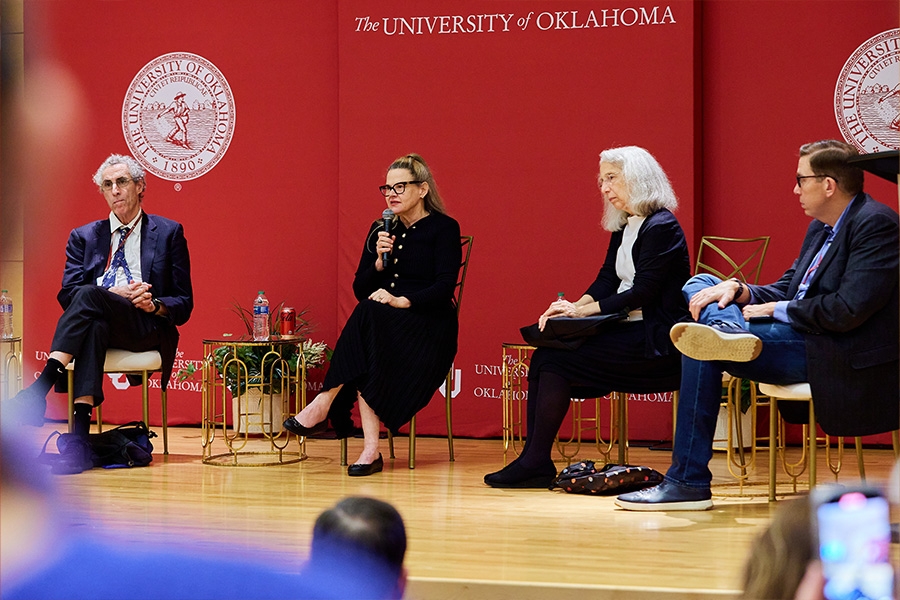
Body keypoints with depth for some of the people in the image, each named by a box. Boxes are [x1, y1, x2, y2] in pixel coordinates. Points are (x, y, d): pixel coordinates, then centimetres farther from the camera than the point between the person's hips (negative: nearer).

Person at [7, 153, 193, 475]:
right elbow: (67, 294, 6)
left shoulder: (168, 233, 15)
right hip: (99, 324, 2)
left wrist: (155, 304, -12)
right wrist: (117, 293, -11)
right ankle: (79, 437, -53)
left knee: (89, 296, -33)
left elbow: (184, 304, 11)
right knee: (94, 325, -40)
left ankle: (40, 388, -46)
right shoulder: (83, 237, 21)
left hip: (148, 328, -2)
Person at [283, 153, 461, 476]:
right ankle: (370, 448, -43)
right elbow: (360, 290, 12)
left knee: (369, 315, -35)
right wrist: (379, 262, -7)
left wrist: (402, 301, -26)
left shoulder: (443, 229, 0)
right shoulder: (381, 229, 16)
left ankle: (324, 404, -34)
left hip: (428, 330, -4)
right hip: (379, 328, 4)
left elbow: (444, 287, -12)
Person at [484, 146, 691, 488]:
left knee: (556, 360, -19)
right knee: (546, 357, -10)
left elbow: (641, 293, -18)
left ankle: (536, 462, -11)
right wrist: (574, 306, -8)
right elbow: (607, 280, 11)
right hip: (627, 332, 9)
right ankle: (534, 462, -15)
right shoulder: (622, 228, 17)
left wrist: (583, 310, -17)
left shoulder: (661, 228, -12)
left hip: (654, 342, -9)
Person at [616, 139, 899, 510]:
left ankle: (687, 483, -16)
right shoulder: (821, 228, 17)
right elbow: (786, 290, 18)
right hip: (803, 339, 10)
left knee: (704, 350, -20)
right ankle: (726, 328, -26)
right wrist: (738, 290, -2)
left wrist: (778, 310, -12)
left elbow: (848, 310, -23)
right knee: (700, 285, 11)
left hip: (841, 359, -10)